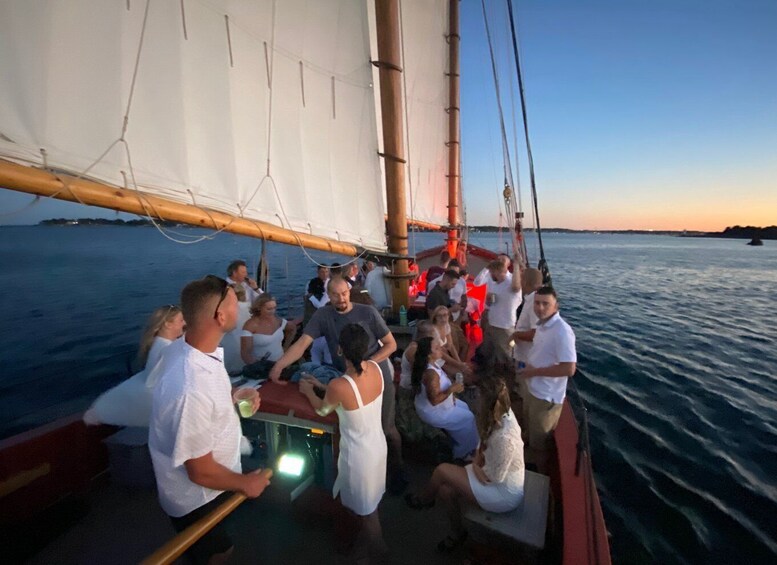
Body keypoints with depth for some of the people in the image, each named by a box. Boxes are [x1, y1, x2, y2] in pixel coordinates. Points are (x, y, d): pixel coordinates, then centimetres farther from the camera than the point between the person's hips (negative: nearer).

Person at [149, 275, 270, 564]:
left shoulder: (184, 347, -14)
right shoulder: (192, 391, -43)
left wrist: (232, 397, -5)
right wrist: (244, 484, -13)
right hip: (197, 499, -7)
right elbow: (200, 472, -29)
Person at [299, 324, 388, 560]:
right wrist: (320, 385, 13)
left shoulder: (338, 386, -34)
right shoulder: (375, 368, -15)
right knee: (370, 499, 32)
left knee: (366, 507, 24)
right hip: (378, 444, 6)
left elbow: (322, 409, -9)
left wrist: (309, 391, 10)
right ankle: (368, 536, 57)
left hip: (359, 454, -6)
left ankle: (375, 545, 50)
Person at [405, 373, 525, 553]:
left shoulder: (504, 438, -37)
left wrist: (476, 467, -7)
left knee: (442, 471, -8)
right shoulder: (503, 414, -10)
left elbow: (493, 477, -24)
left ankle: (423, 500, 21)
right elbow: (484, 444, 7)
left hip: (505, 493, -7)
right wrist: (477, 462, -6)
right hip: (502, 479, 7)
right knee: (445, 489, -2)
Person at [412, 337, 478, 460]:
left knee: (464, 407, 22)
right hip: (433, 413, -9)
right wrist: (452, 389, -29)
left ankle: (459, 443, 37)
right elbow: (434, 400, -32)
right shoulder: (431, 373, -36)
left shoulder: (432, 363, -5)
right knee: (468, 418, 4)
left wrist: (451, 394, 0)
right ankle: (464, 452, 26)